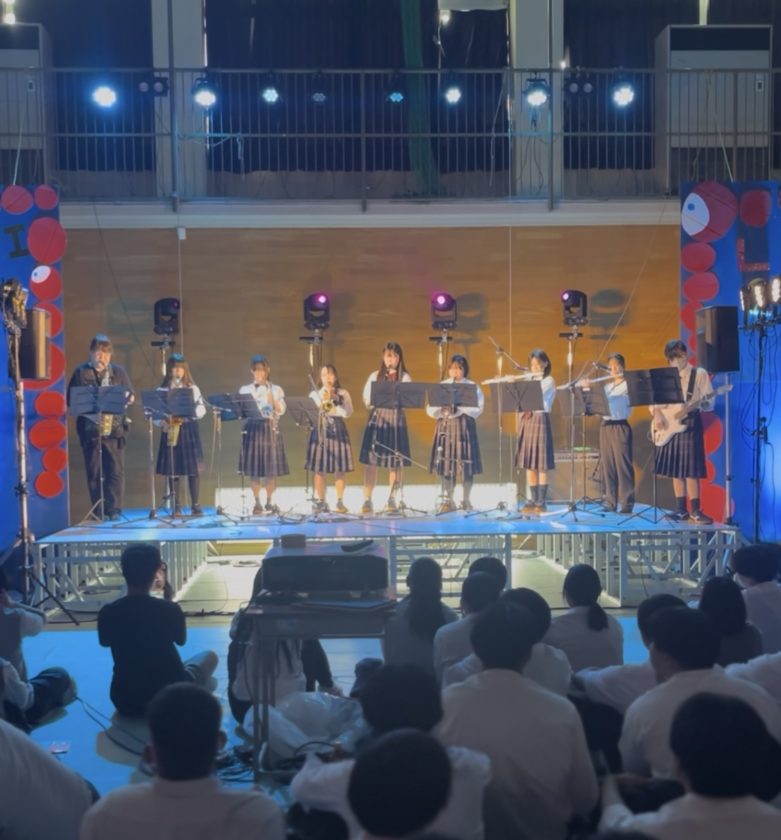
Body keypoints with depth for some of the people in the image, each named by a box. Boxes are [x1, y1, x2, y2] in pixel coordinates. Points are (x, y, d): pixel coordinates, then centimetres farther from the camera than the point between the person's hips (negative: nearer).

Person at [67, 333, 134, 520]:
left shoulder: (119, 371, 8)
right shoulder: (81, 372, 3)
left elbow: (130, 396, 11)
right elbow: (71, 400, -1)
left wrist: (123, 400, -12)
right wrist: (90, 413, -16)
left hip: (114, 427, 1)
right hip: (90, 428, -1)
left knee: (116, 470, -2)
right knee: (93, 471, 2)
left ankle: (114, 509, 3)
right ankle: (99, 511, 8)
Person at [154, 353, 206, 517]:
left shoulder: (193, 388, 6)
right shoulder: (162, 390, 6)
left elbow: (201, 410, -1)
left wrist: (187, 414, -17)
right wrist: (164, 422, -16)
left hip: (189, 430, 0)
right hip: (170, 431, 0)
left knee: (193, 469, -2)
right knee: (172, 470, 0)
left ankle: (195, 505, 4)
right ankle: (176, 507, 7)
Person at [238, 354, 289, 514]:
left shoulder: (276, 390, 7)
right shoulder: (245, 390, 9)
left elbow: (281, 411, -3)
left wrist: (273, 400, -18)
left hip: (270, 428, 0)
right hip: (252, 428, 0)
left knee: (272, 468, -2)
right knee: (254, 468, -2)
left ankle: (269, 502, 11)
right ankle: (257, 503, 7)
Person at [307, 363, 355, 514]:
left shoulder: (343, 393, 8)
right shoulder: (315, 394, 10)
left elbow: (348, 412, -5)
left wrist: (331, 408, -10)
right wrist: (323, 400, -7)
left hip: (337, 431, -1)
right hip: (320, 431, 1)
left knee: (339, 469, -2)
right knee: (319, 469, -2)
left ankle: (340, 502, 6)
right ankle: (321, 502, 5)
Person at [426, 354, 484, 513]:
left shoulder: (472, 386, 3)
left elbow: (478, 408, -9)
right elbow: (430, 410, 4)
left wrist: (460, 410, -20)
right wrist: (441, 409, -16)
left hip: (464, 426, -2)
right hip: (445, 426, 2)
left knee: (466, 464, -1)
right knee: (446, 463, 1)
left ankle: (466, 500, 10)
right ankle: (448, 500, 9)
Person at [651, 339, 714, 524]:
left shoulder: (699, 373, -1)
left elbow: (709, 404, -4)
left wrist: (702, 403, -26)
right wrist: (656, 414, -6)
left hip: (688, 424, -5)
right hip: (667, 425, 5)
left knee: (690, 468, -8)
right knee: (675, 468, 6)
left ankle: (695, 510, -3)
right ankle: (681, 509, 12)